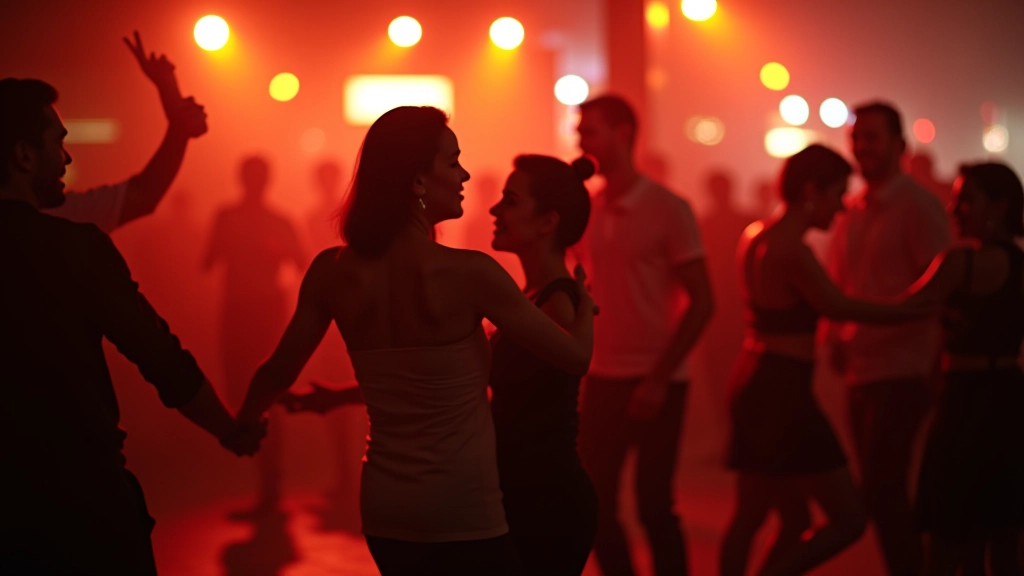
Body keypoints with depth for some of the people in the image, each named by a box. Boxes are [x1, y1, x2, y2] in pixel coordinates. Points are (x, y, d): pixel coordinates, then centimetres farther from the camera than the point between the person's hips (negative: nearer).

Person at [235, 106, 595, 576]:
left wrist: (239, 426, 28)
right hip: (464, 519, -5)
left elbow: (279, 372, 7)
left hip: (384, 513, 6)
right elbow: (577, 357, -8)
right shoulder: (470, 274, -17)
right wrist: (584, 298, 14)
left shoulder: (334, 272, -4)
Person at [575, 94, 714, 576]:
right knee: (594, 504, 5)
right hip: (602, 378, 5)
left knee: (654, 505, -1)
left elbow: (701, 302, -9)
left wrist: (659, 378, -14)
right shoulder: (587, 210, 6)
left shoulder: (668, 209, -8)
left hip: (656, 381, -5)